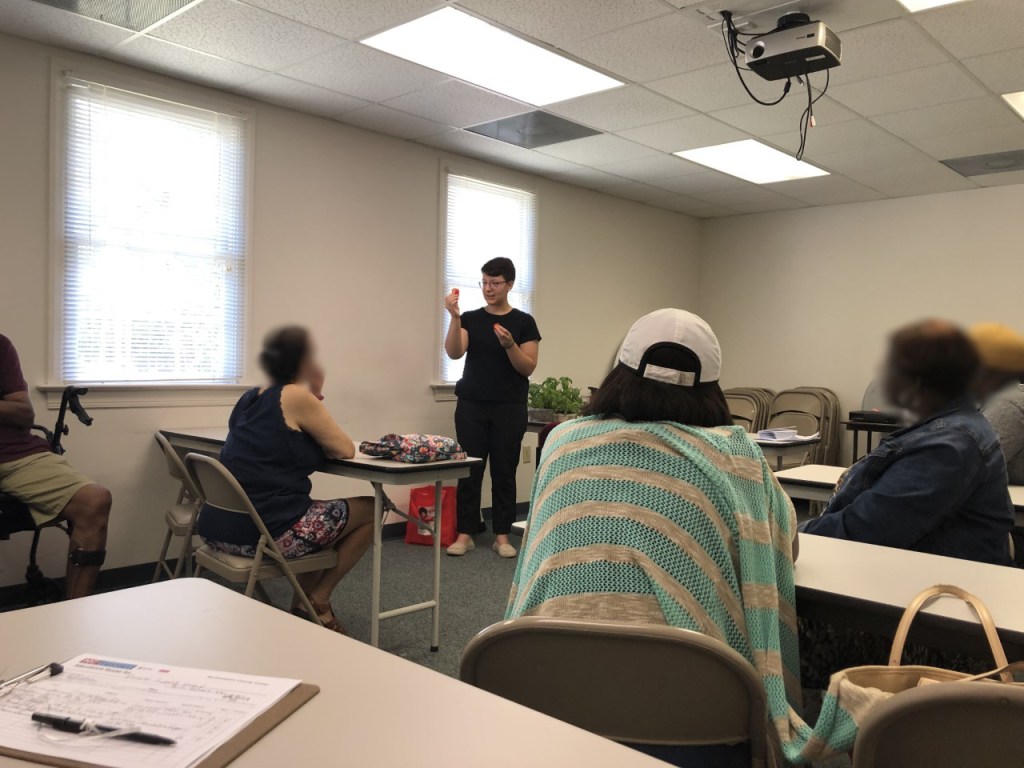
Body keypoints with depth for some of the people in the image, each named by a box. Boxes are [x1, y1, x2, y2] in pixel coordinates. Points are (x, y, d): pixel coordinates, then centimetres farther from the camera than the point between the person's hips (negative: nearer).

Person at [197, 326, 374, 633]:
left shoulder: (251, 397, 13)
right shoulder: (297, 396, -11)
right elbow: (346, 449, -5)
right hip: (264, 532, -9)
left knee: (324, 514, 31)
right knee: (369, 510, 8)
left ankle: (302, 607, 29)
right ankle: (318, 600, 13)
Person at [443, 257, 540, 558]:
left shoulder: (524, 322, 0)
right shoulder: (470, 319, 4)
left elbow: (528, 367, -6)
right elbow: (454, 353, -12)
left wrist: (509, 345, -22)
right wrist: (454, 317, -24)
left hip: (509, 408, -1)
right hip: (471, 406, 1)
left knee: (504, 472, 4)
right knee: (469, 470, 3)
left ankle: (502, 536, 14)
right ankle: (465, 534, 13)